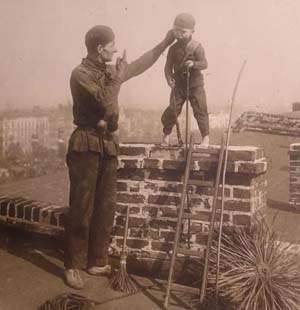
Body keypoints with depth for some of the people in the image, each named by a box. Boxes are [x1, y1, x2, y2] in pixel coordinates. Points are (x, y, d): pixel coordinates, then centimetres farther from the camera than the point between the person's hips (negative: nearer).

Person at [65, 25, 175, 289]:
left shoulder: (110, 71, 13)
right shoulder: (80, 74, -10)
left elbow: (140, 65, 24)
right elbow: (105, 103, -21)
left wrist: (165, 43, 24)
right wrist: (118, 76, -9)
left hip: (109, 145, 8)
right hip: (86, 145, -7)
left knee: (106, 207, 9)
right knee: (81, 208, -4)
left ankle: (97, 262, 20)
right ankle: (73, 266, 8)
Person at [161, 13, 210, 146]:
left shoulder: (196, 47, -9)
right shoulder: (173, 49, -1)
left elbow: (204, 64, -14)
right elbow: (168, 66, -1)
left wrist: (194, 64, -34)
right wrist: (169, 78, -18)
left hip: (195, 84, -2)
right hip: (179, 84, 2)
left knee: (200, 110, -3)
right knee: (172, 110, 1)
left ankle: (206, 137, 10)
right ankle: (166, 135, 21)